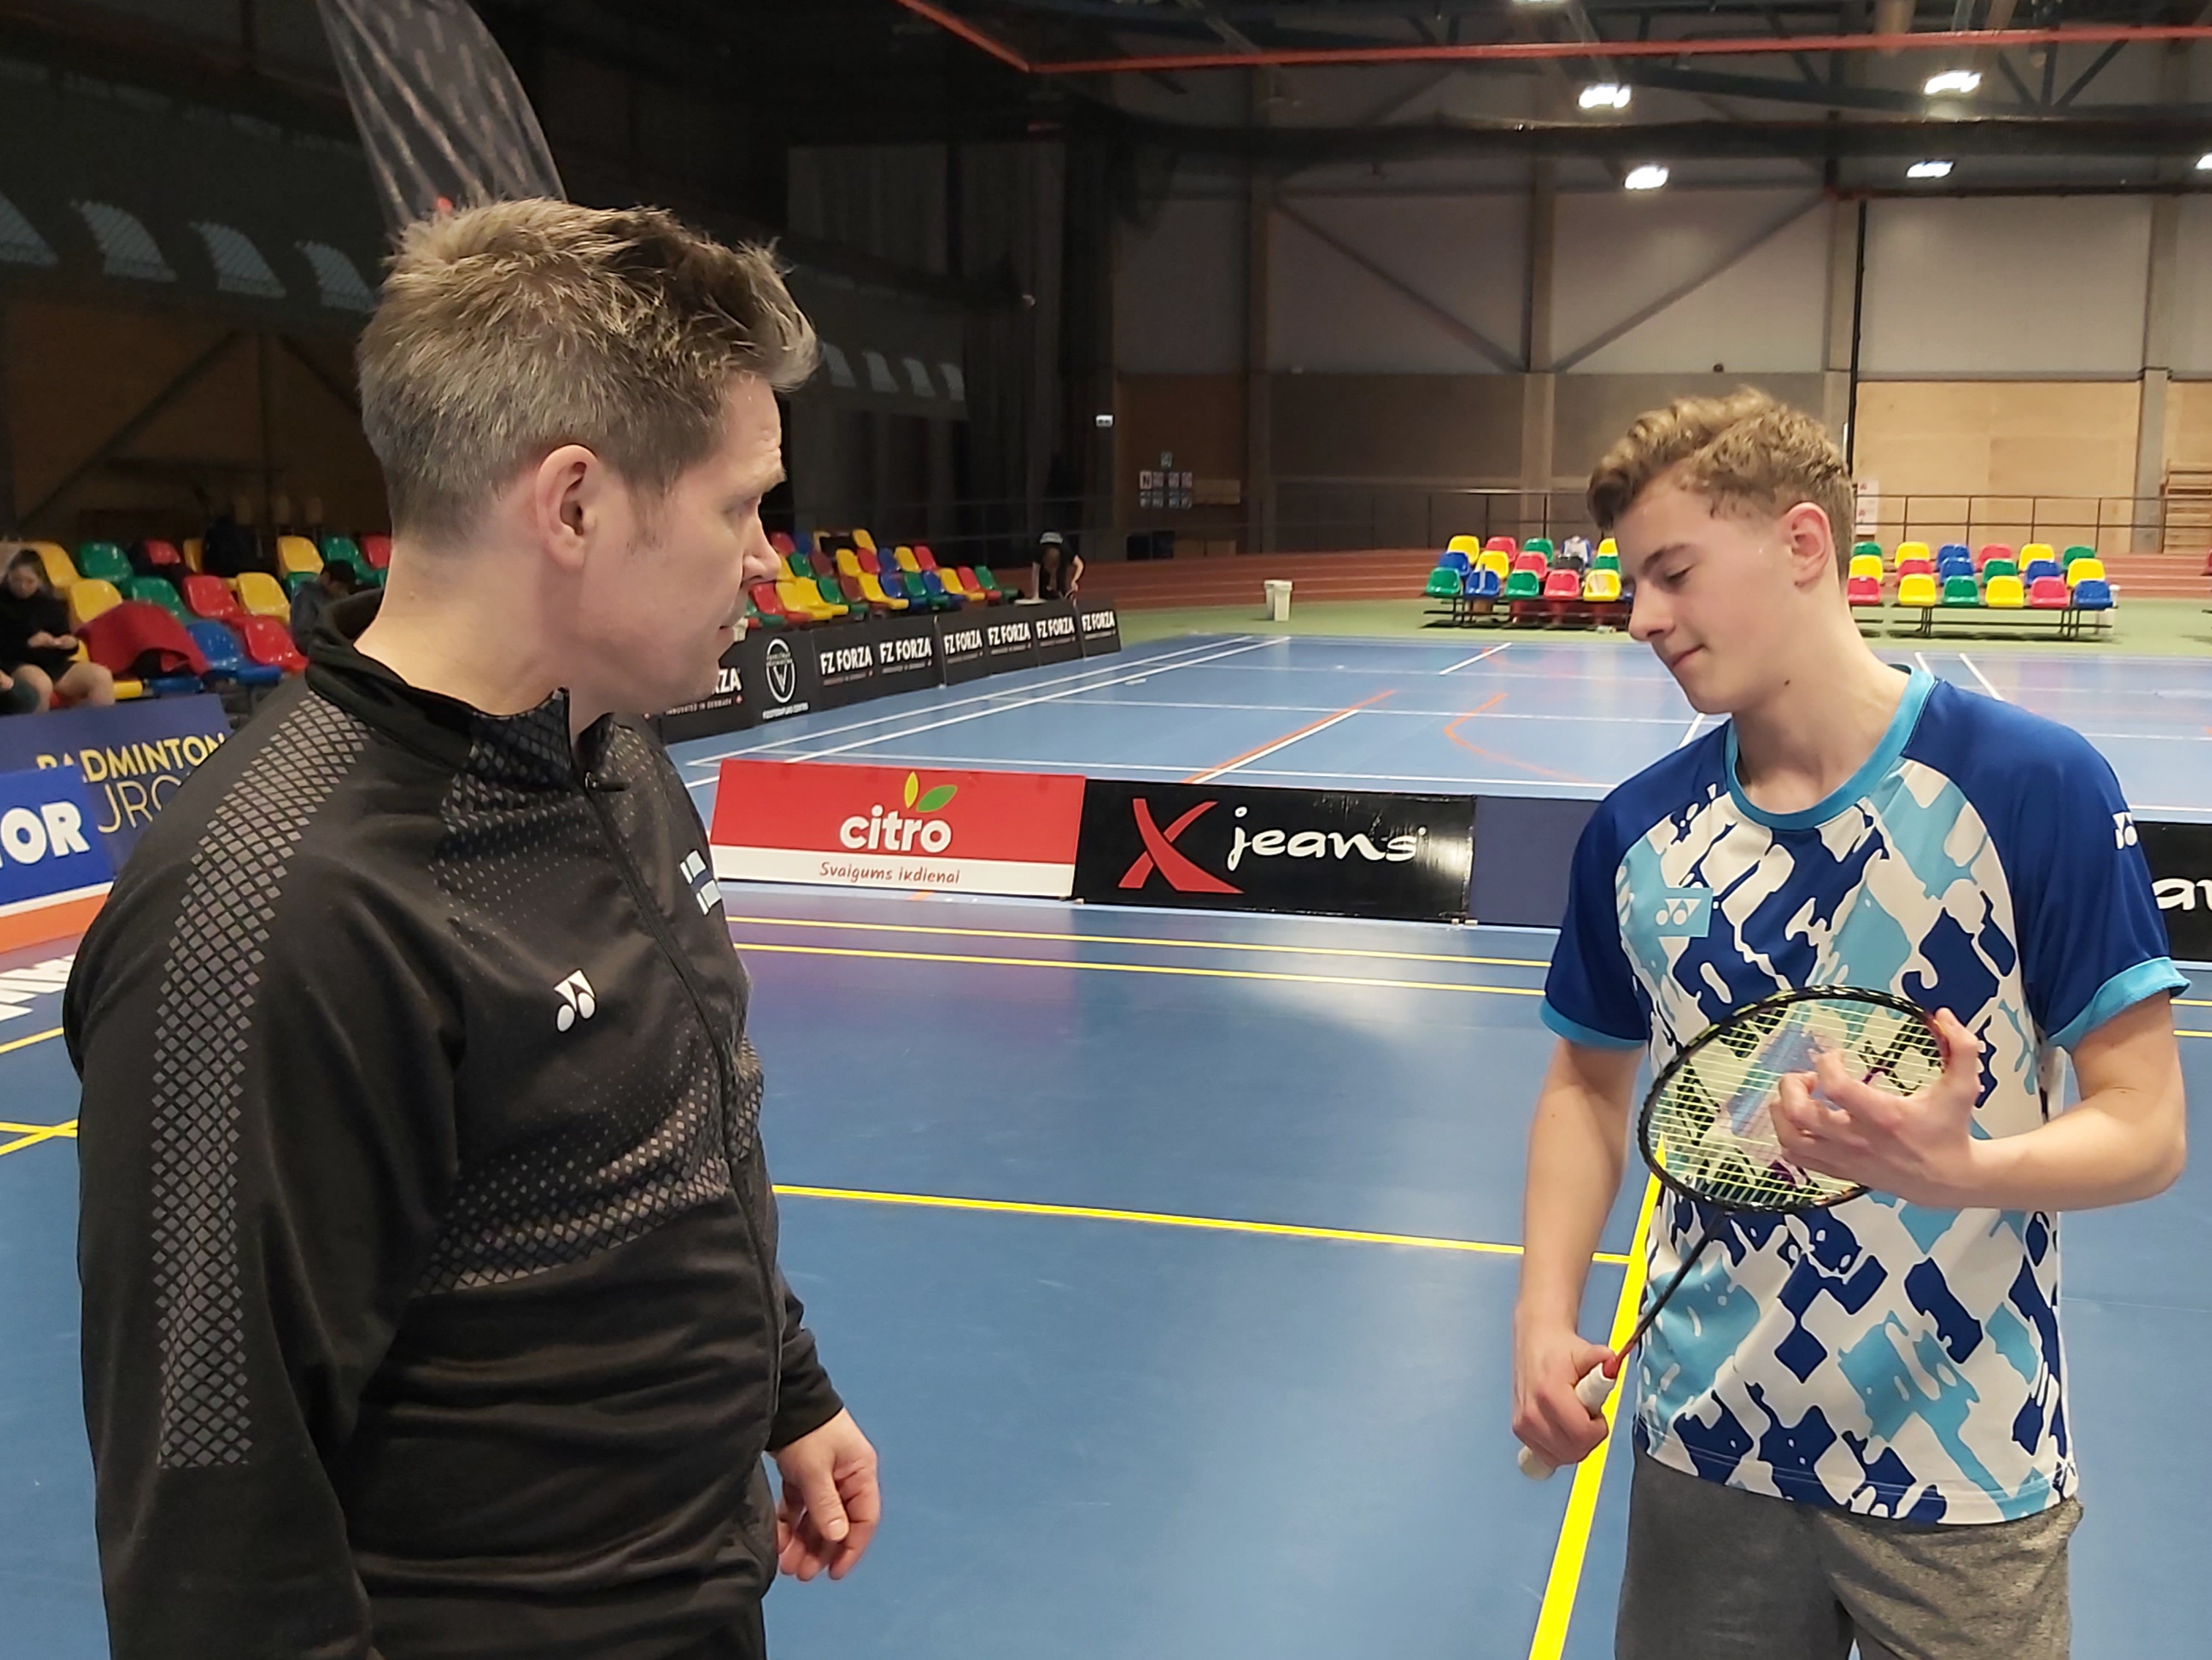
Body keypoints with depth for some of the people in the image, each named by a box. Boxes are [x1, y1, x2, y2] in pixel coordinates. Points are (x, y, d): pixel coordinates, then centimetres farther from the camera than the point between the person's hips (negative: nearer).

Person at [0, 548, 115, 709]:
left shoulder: (51, 604, 15)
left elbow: (65, 644, 19)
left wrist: (71, 644, -4)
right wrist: (28, 643, -21)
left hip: (54, 664, 5)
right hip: (16, 665, -5)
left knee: (102, 677, -18)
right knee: (41, 685, -40)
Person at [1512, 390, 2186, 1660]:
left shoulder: (2036, 785, -14)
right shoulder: (1636, 831, -2)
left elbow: (2145, 1128, -12)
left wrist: (1957, 1171, -31)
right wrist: (1547, 1311, -4)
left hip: (1969, 1474, -3)